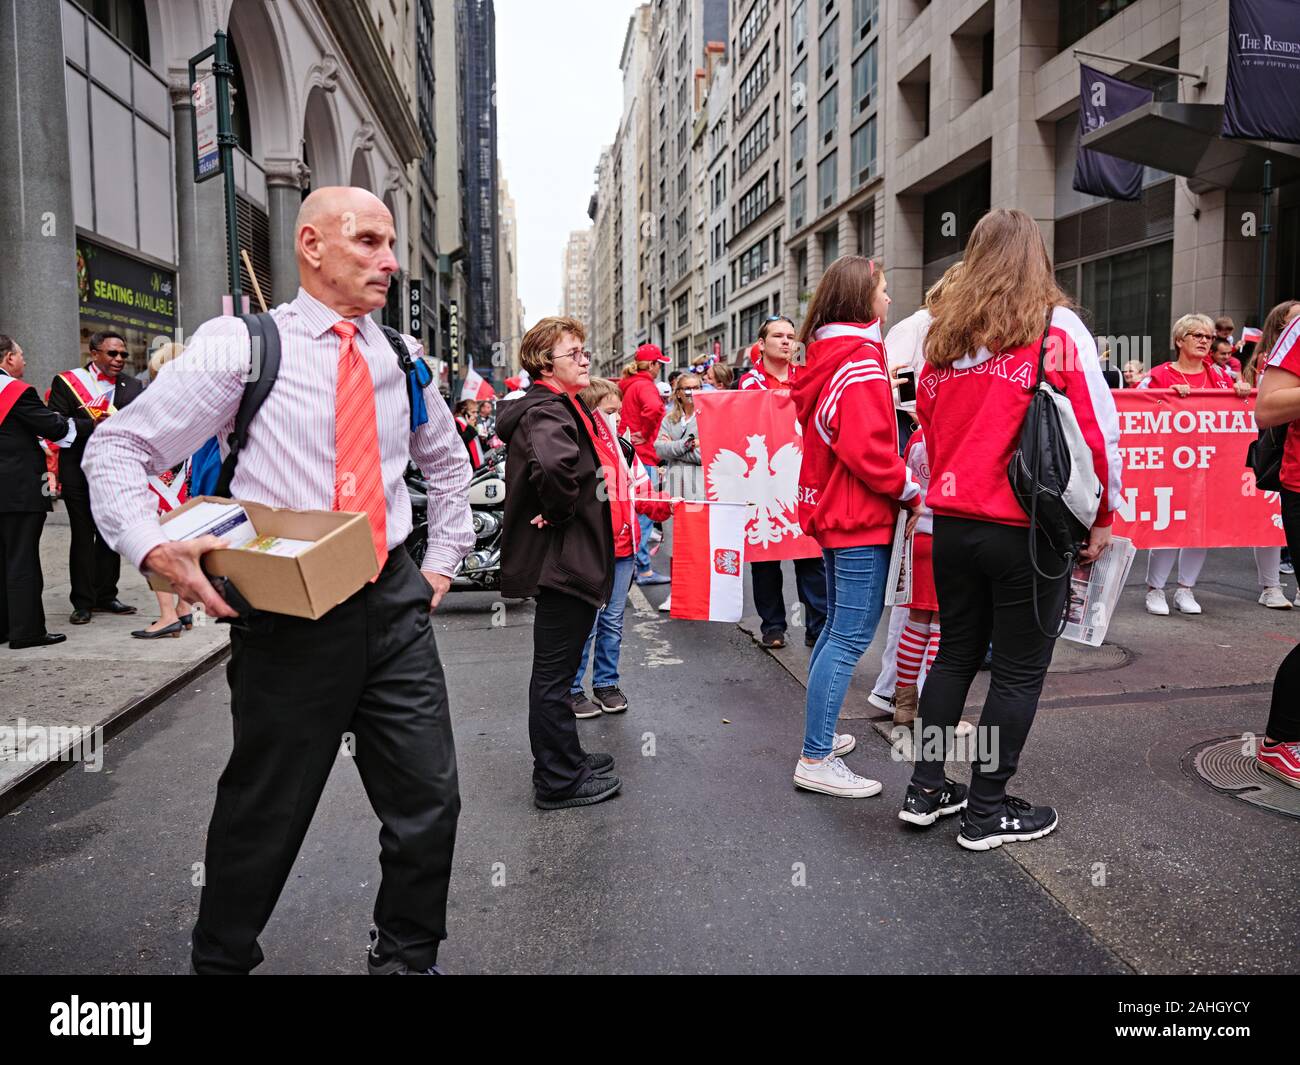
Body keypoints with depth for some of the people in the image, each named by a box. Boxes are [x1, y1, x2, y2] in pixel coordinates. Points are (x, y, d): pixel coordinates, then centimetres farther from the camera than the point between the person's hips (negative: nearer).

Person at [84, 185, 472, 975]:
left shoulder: (402, 357, 9)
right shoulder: (244, 345, -5)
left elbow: (447, 462, 26)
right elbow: (118, 447, -3)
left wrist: (445, 559, 17)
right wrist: (155, 547, -19)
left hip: (395, 605, 4)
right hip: (289, 612, -4)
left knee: (430, 803, 7)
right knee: (265, 814, 11)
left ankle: (407, 957, 30)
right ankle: (222, 960, 38)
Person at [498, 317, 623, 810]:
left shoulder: (565, 408, 16)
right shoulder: (548, 411, -17)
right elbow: (553, 464, -39)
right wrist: (561, 511, -23)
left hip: (569, 560, 11)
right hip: (562, 560, -11)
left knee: (558, 669, 20)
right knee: (554, 672, 1)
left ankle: (565, 761, 34)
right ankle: (558, 782, 13)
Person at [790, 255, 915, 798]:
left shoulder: (825, 356, 14)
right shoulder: (861, 362, -16)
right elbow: (869, 449, -23)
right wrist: (911, 490, -12)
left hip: (830, 509, 10)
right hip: (861, 517, -10)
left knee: (838, 626, 19)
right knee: (852, 636, -6)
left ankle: (819, 734, 29)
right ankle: (816, 760, -2)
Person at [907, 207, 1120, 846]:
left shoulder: (944, 333, 6)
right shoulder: (1057, 326, -7)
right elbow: (1097, 429, -8)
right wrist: (1103, 516, 3)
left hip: (953, 523, 5)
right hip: (1029, 529, -5)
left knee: (955, 654, 18)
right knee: (1019, 670, 7)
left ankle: (926, 790, 24)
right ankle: (987, 812, 16)